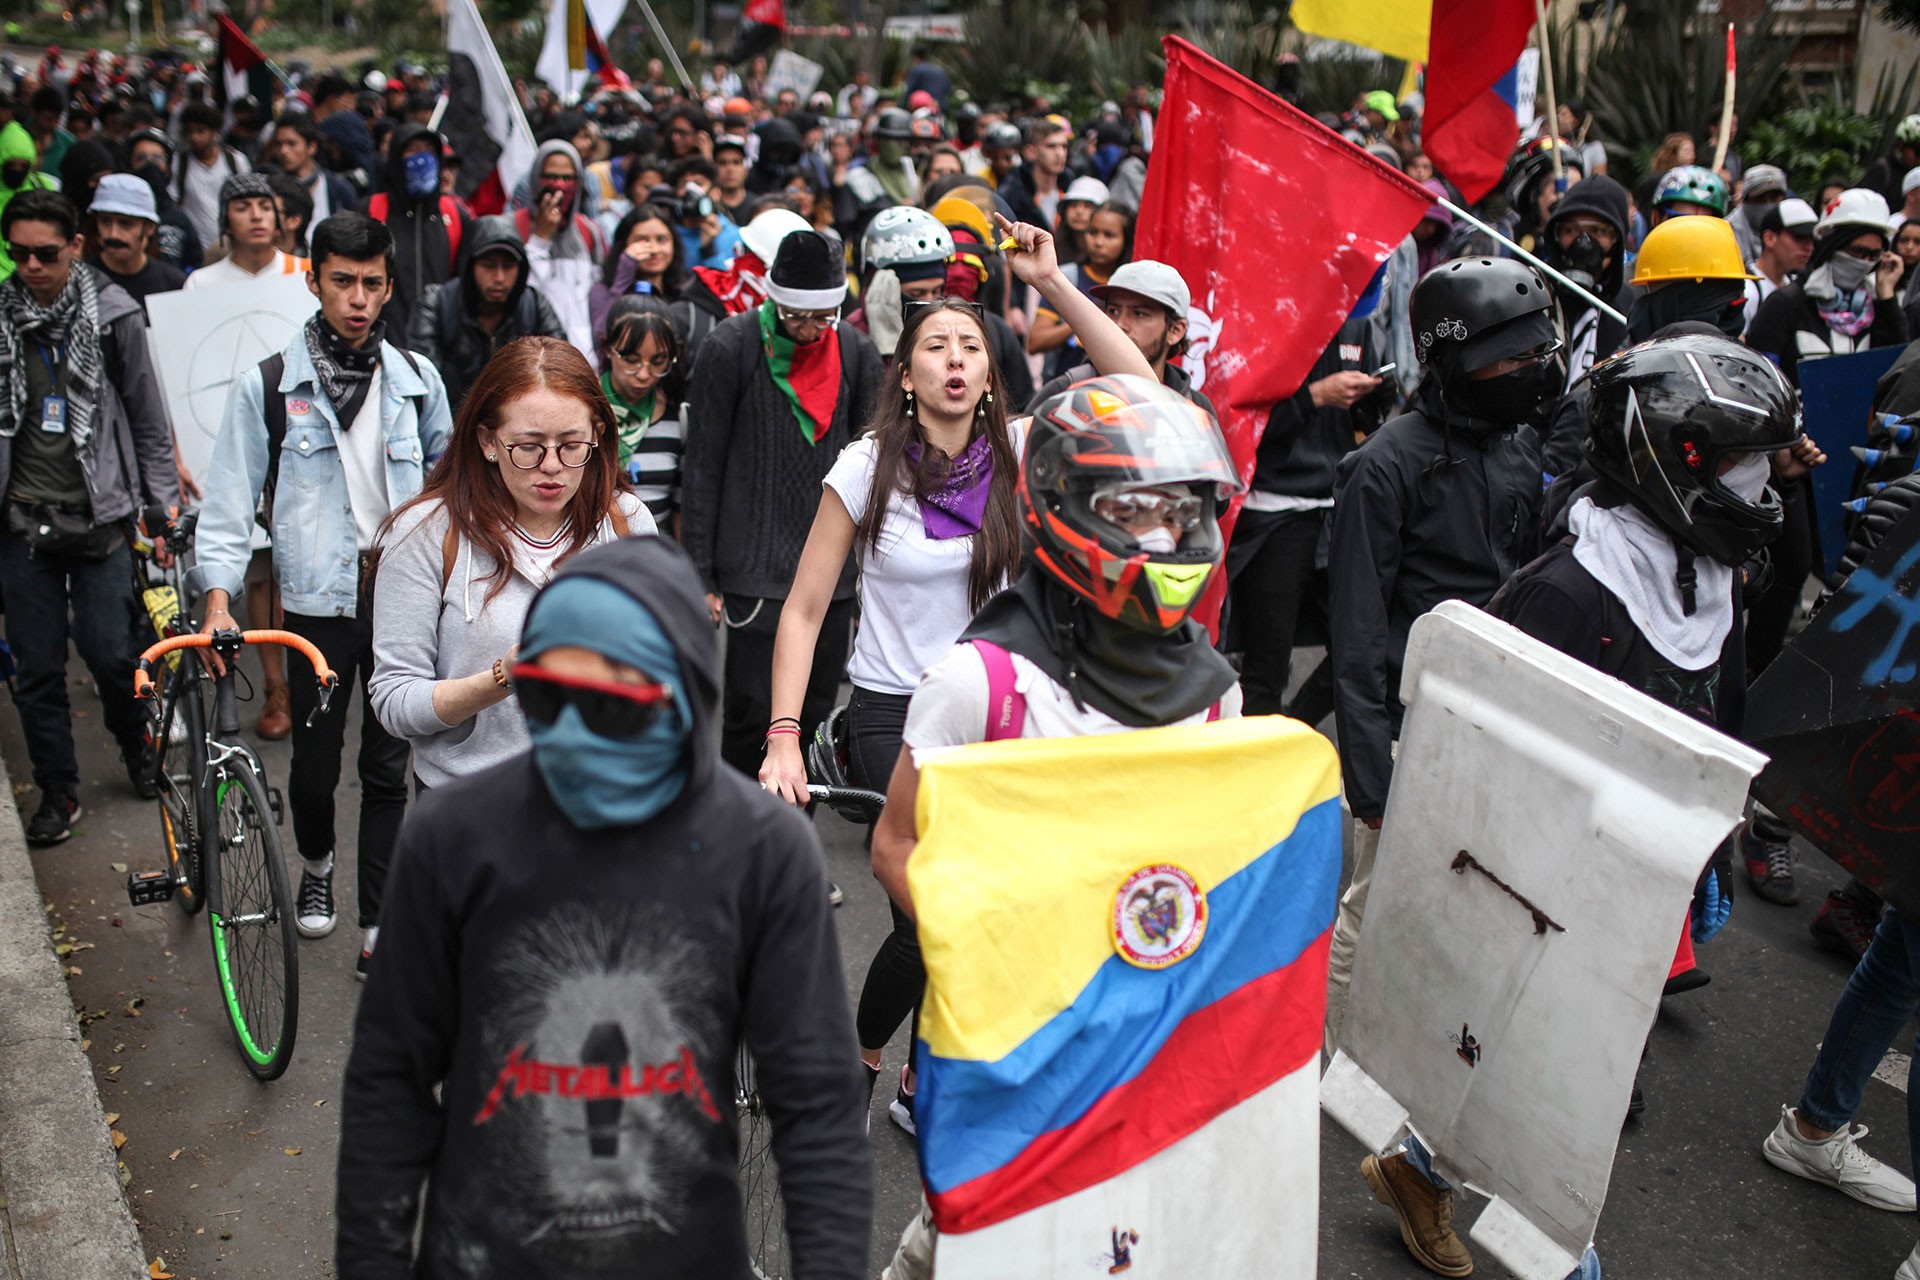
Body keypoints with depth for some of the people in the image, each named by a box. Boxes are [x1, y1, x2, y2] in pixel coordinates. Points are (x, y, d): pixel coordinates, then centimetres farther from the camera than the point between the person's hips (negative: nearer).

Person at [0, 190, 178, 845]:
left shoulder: (113, 314, -3)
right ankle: (57, 791, 20)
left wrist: (164, 506, 1)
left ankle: (136, 743, 27)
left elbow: (148, 416, 3)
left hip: (100, 514, -2)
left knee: (110, 652, -3)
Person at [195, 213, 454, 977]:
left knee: (387, 768, 4)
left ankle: (380, 921, 13)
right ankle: (316, 866, 39)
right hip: (319, 603, -1)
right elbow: (230, 500, -3)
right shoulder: (267, 386, -2)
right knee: (315, 764, 8)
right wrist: (219, 597, -13)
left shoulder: (417, 382, 5)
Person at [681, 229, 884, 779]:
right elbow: (702, 466, -3)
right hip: (754, 566, -4)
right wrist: (700, 574, -5)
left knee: (816, 713, 9)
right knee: (753, 708, -7)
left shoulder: (857, 352, 6)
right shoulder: (730, 347, -5)